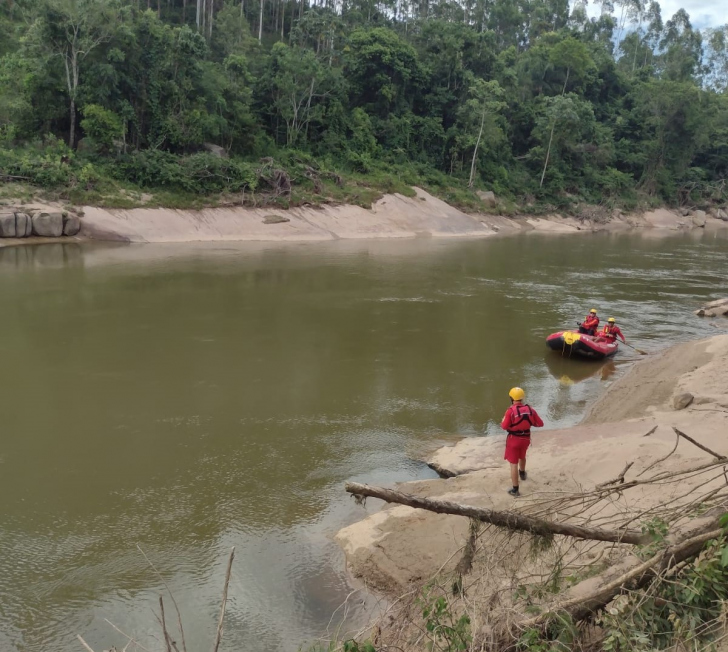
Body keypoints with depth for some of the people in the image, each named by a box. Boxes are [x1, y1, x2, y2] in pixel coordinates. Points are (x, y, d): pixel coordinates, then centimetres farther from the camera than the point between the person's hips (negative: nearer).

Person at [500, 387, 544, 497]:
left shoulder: (511, 410, -21)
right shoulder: (530, 409, -6)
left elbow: (504, 426, -19)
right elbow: (540, 423, -1)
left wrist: (503, 421, 3)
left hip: (514, 439, -5)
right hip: (526, 438, 5)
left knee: (513, 463, 1)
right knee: (522, 456, 33)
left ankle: (515, 490, 2)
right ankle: (522, 473, 60)